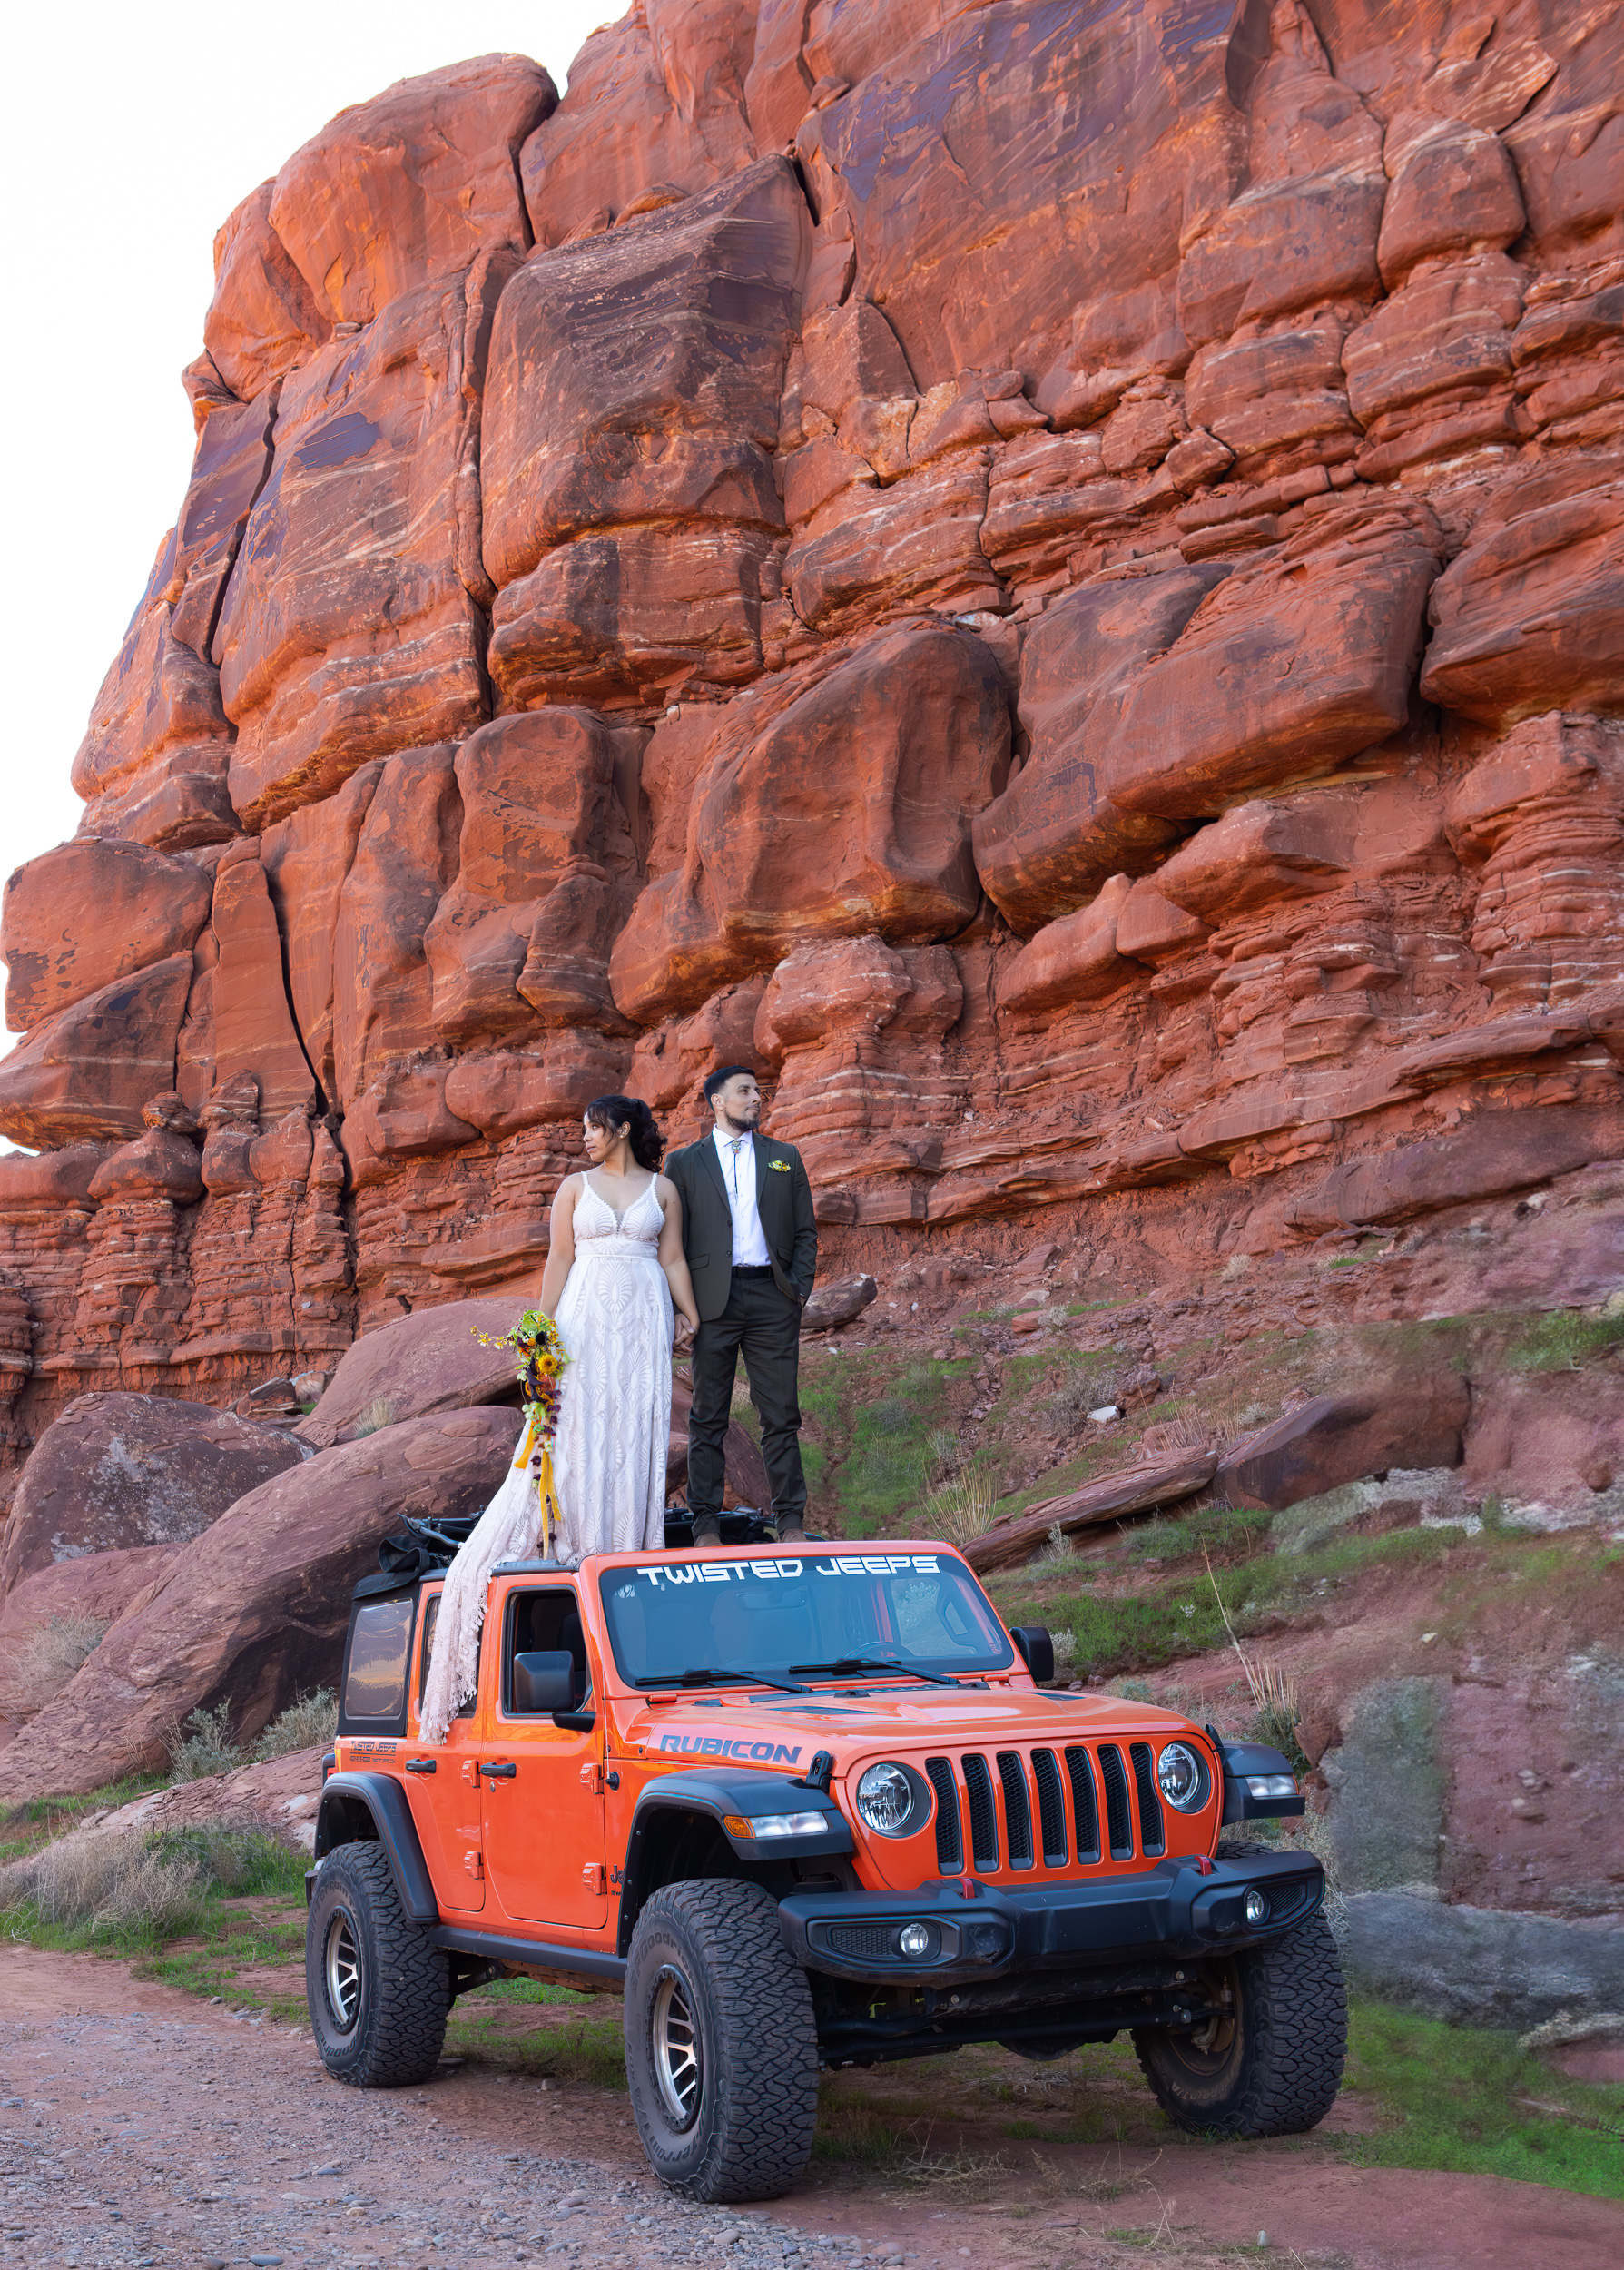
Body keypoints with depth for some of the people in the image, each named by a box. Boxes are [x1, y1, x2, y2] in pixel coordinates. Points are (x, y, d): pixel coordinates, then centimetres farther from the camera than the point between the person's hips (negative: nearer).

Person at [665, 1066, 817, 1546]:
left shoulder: (784, 1158, 15)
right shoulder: (685, 1163, 9)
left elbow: (805, 1231, 15)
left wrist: (800, 1287, 1)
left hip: (772, 1296, 1)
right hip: (713, 1301, -1)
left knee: (781, 1415, 1)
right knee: (708, 1418, 2)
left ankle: (791, 1521, 6)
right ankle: (706, 1523, 7)